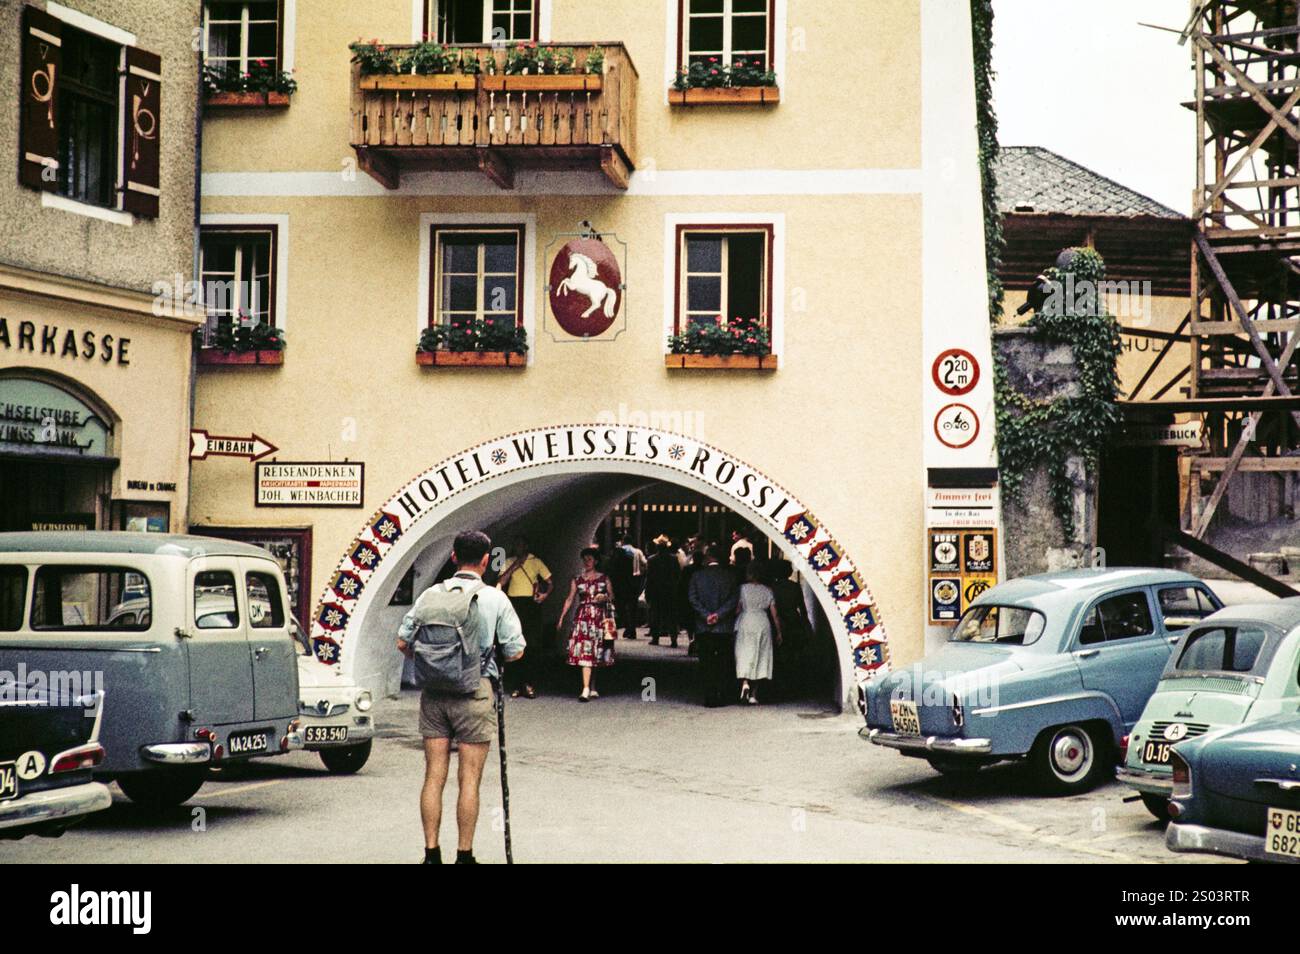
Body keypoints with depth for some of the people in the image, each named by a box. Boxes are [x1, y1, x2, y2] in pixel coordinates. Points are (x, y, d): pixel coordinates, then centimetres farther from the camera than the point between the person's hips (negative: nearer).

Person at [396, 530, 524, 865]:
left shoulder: (431, 595, 2)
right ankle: (464, 854, 7)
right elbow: (515, 651, -3)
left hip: (434, 693, 3)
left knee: (434, 776, 7)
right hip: (475, 692, -3)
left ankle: (432, 853, 10)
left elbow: (403, 642, 3)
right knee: (469, 780, 3)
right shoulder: (495, 599, -4)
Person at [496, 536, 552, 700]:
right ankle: (516, 685, 4)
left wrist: (545, 594, -10)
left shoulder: (535, 562, 9)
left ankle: (528, 683, 1)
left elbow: (550, 582, 10)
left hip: (531, 604, 0)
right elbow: (501, 582, -3)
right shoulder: (509, 562, 10)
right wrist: (515, 564, -8)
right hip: (514, 604, 0)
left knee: (532, 645, -4)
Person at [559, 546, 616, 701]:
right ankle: (586, 689, -15)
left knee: (595, 653, 6)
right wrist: (561, 617, -1)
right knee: (585, 651, -11)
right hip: (583, 617, -1)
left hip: (600, 618, 1)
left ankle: (593, 689, 17)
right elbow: (569, 599, 6)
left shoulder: (604, 578, 7)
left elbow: (612, 597, 11)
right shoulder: (577, 580, 7)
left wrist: (605, 597, -11)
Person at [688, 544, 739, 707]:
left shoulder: (697, 575, -1)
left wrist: (706, 615, -8)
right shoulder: (729, 576, -1)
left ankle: (709, 698, 3)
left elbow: (693, 599, -6)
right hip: (724, 627, 0)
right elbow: (733, 600, -7)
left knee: (706, 664, 5)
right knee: (724, 663, 9)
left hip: (703, 627, 0)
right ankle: (723, 696, 7)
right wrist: (719, 614, -9)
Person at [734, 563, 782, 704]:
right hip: (763, 623, 2)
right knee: (760, 658, 8)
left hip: (746, 623, -2)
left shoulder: (743, 588, -3)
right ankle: (753, 694, 10)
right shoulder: (767, 591, 5)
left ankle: (745, 683, -28)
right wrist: (779, 632, 12)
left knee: (744, 655, -1)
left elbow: (737, 609, -6)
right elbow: (774, 614, 5)